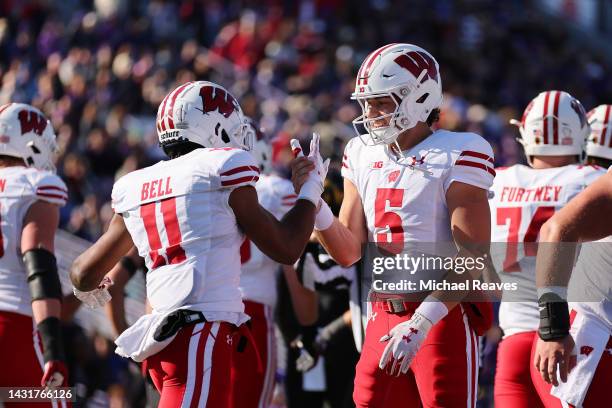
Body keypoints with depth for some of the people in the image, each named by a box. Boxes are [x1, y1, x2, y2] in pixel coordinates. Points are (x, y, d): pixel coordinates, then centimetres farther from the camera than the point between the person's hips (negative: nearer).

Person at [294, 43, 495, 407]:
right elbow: (349, 252, 12)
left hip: (443, 315, -6)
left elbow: (474, 259, -15)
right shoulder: (363, 156, 10)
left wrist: (422, 322, -22)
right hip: (383, 318, 6)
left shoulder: (456, 157, -10)